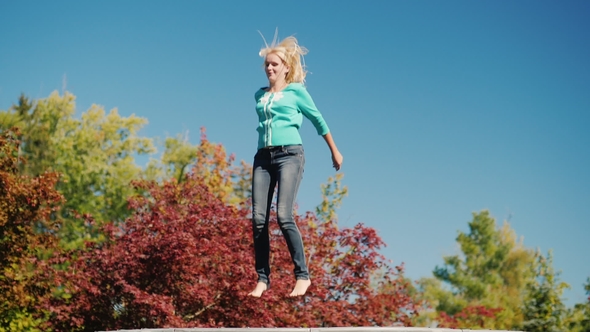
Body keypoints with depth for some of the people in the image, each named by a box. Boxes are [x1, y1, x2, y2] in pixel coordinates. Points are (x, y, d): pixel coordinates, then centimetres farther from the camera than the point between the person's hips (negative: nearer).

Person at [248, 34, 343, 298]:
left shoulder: (296, 91, 5)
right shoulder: (260, 95, 17)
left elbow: (318, 121, 13)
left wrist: (335, 152, 18)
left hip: (289, 155, -5)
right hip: (263, 157, 5)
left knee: (283, 216, -18)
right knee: (258, 219, -6)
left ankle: (302, 275, -11)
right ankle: (262, 278, -1)